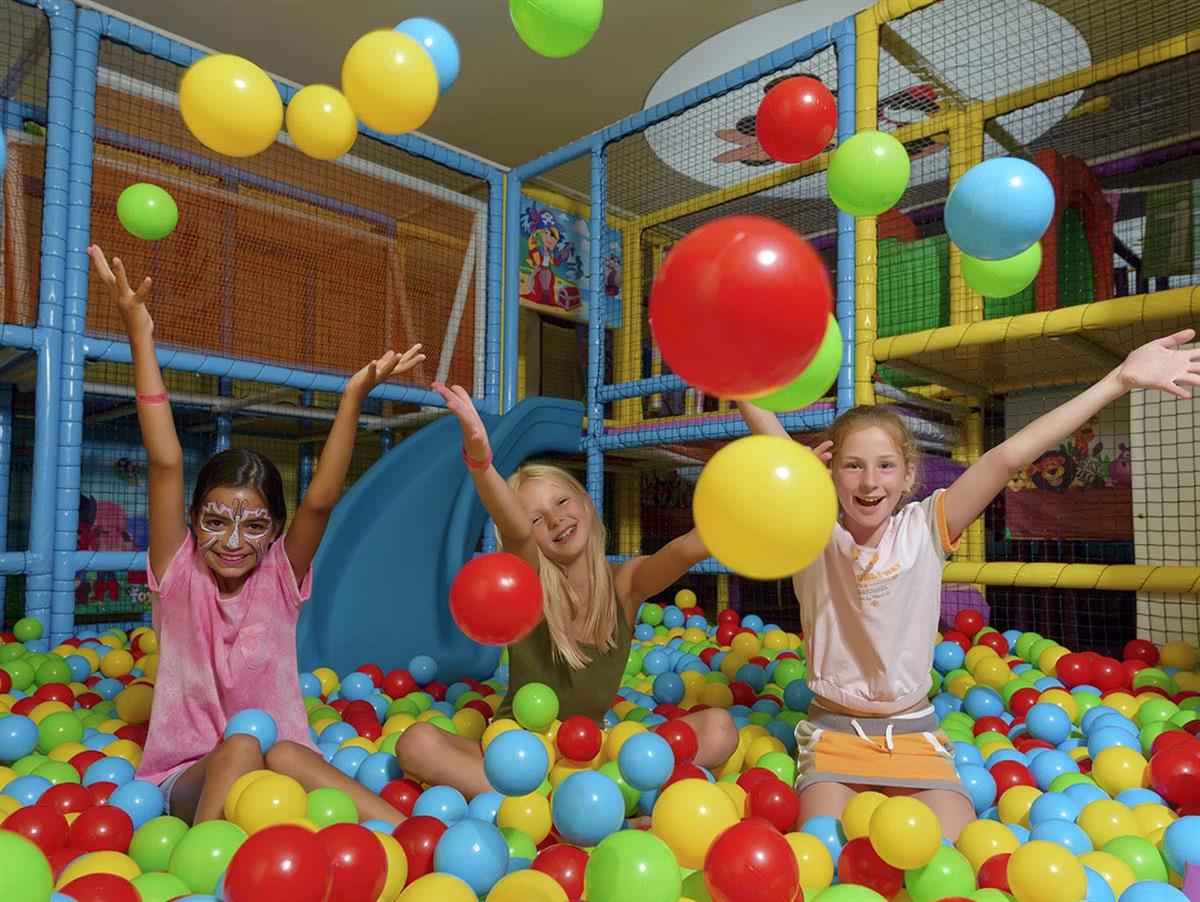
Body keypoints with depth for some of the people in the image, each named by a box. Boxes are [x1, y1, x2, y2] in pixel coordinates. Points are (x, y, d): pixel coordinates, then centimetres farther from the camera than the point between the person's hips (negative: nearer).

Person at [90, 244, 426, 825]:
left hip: (284, 764, 1)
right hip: (190, 777, 0)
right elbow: (166, 464, -15)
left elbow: (321, 499, -19)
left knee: (283, 754, -33)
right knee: (241, 749, -32)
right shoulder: (180, 578, -5)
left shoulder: (279, 579, -3)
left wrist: (354, 397, -27)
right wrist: (140, 336, -21)